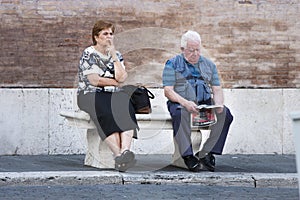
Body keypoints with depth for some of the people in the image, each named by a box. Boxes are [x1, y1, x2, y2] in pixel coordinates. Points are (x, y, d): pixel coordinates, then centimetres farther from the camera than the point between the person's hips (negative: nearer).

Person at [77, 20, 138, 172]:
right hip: (90, 95, -4)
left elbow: (121, 77, -1)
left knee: (125, 106, -30)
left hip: (113, 96, 4)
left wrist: (113, 55, -2)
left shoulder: (117, 55, 16)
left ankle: (125, 151, -52)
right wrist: (115, 82, 1)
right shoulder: (89, 54, 1)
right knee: (106, 111, -36)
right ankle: (119, 154, -46)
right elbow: (93, 80, -10)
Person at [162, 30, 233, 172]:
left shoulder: (208, 64, 20)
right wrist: (185, 103, -23)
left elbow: (217, 89, 15)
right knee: (180, 113, -40)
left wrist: (218, 104, -9)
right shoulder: (172, 64, 6)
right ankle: (187, 155, -33)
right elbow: (168, 91, -5)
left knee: (225, 114, -26)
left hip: (205, 104, 3)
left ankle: (205, 154, -22)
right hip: (180, 103, -3)